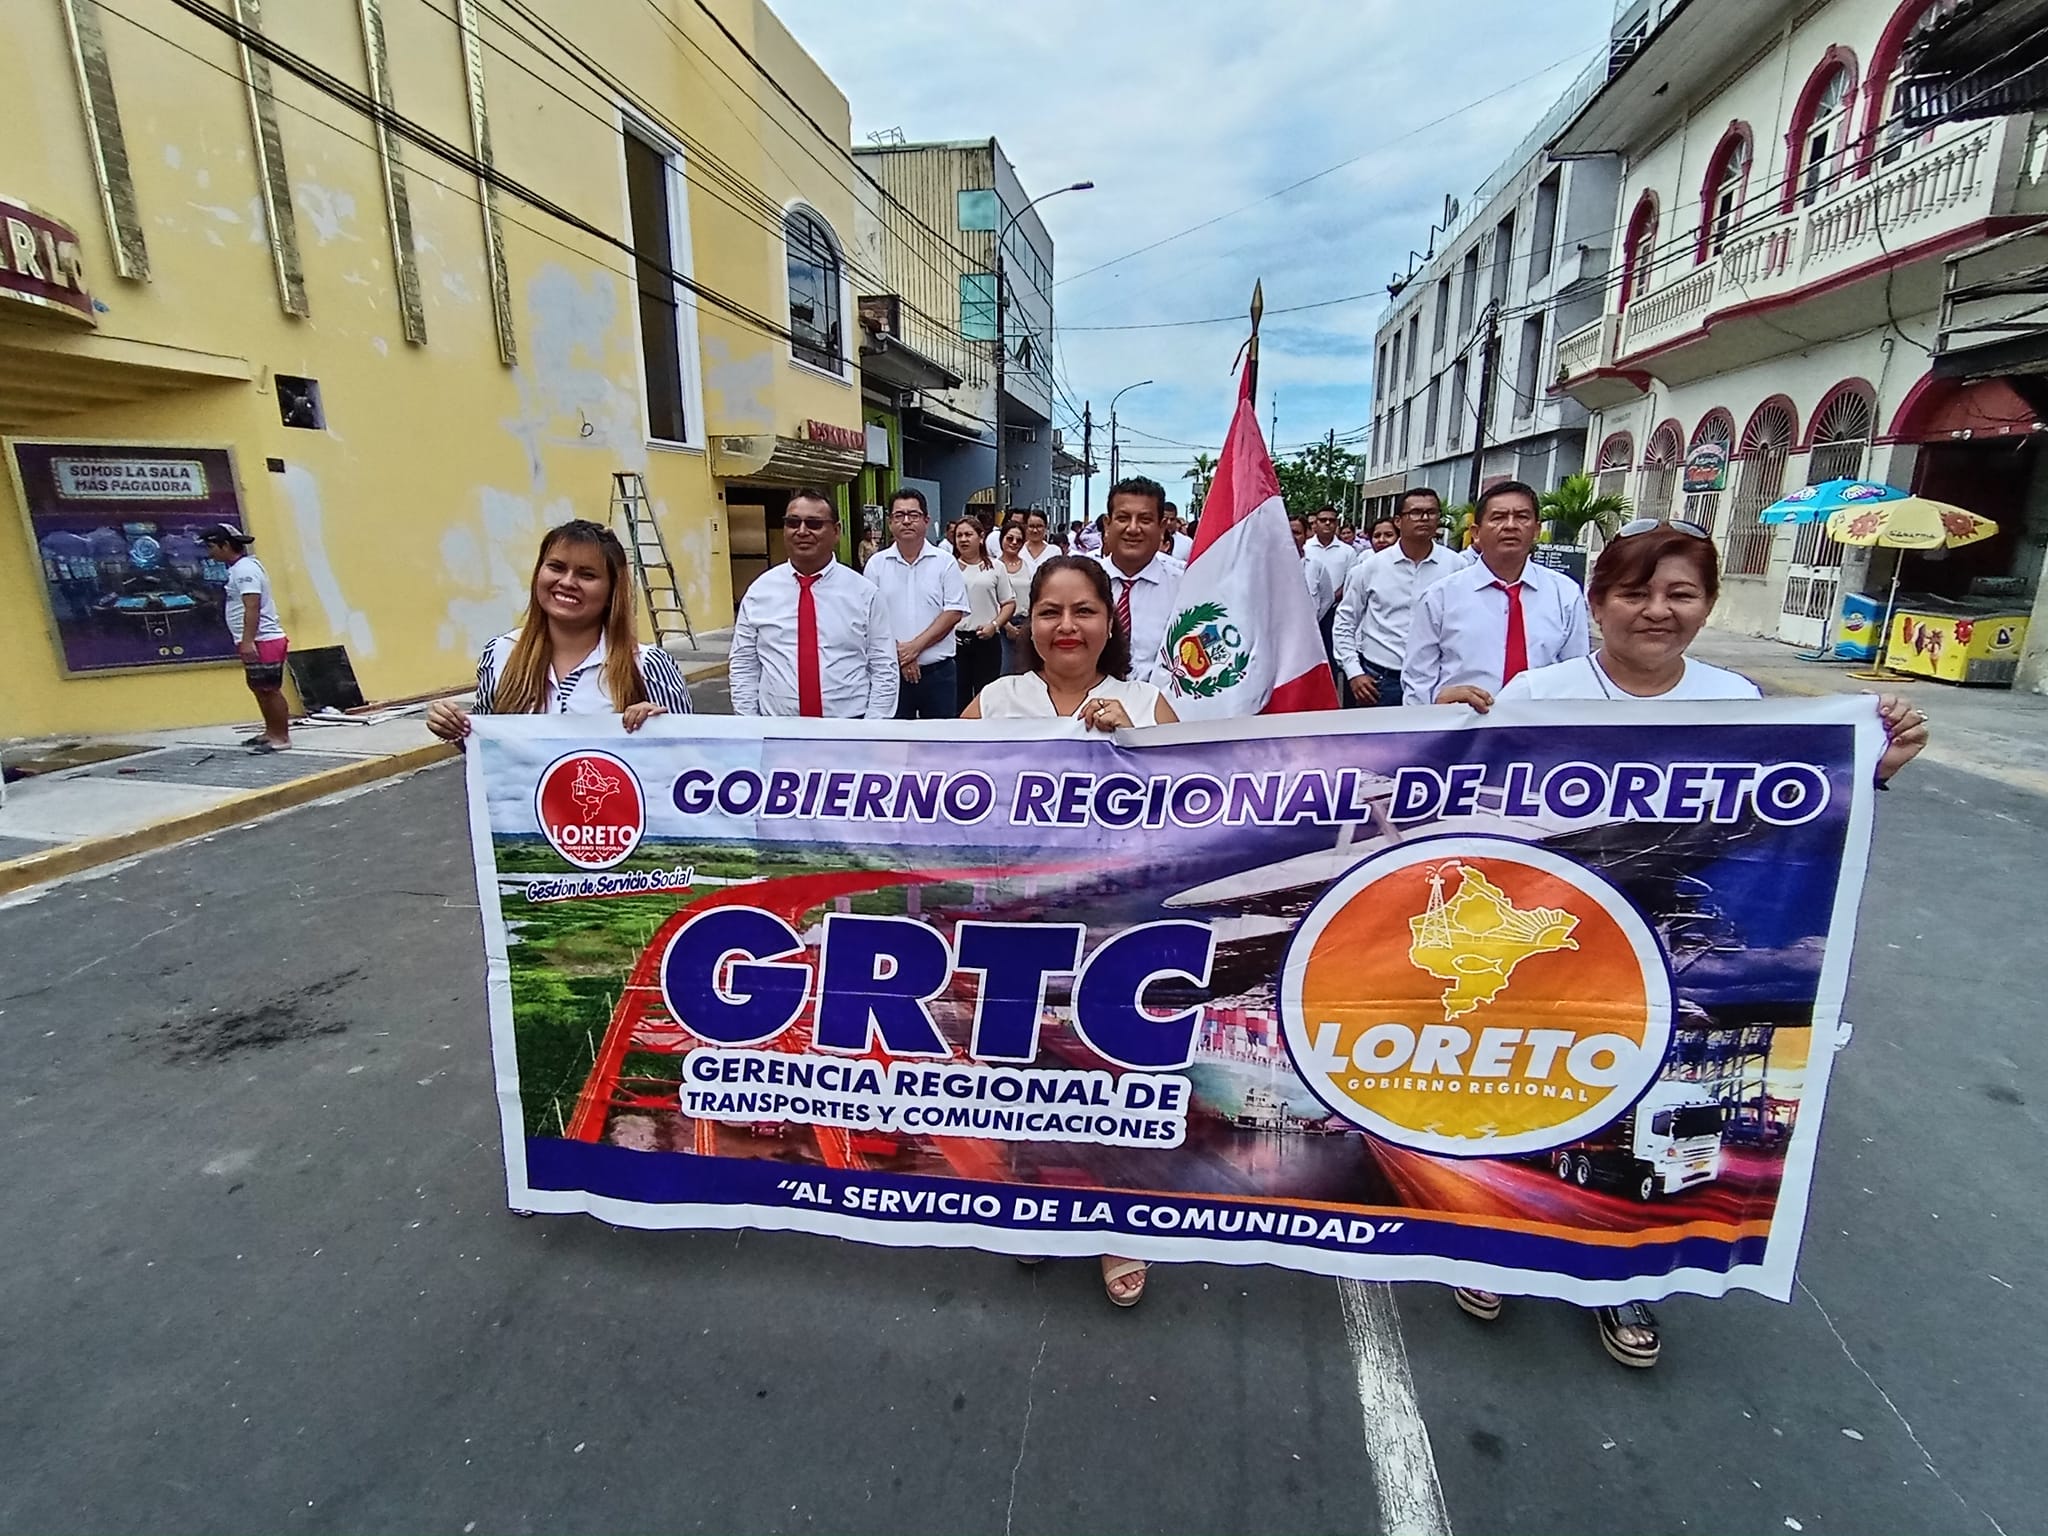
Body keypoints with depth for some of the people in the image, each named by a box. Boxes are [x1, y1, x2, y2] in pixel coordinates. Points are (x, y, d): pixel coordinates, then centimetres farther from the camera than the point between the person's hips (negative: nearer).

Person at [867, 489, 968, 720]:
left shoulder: (945, 562, 1)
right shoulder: (876, 564, 4)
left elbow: (954, 612, -5)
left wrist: (915, 646, -13)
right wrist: (898, 652, -10)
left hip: (938, 670, -1)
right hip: (891, 670, 1)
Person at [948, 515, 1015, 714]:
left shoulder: (996, 567, 7)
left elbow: (1009, 603, 8)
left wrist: (995, 625, -8)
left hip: (987, 639, 0)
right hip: (955, 639, 0)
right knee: (958, 693, 6)